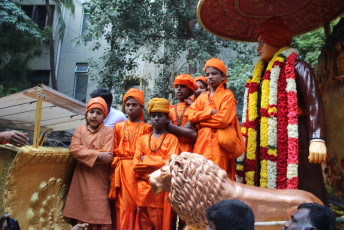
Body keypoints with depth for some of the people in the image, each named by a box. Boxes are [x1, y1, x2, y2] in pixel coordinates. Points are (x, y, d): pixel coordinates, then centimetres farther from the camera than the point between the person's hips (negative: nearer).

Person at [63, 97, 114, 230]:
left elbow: (107, 156, -13)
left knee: (99, 217, -3)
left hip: (99, 182, -3)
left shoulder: (108, 132, -2)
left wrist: (84, 154, -10)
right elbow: (73, 149, -7)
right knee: (81, 217, 8)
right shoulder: (80, 129, 8)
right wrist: (97, 155, -16)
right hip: (81, 180, 3)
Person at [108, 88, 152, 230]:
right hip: (121, 170, 2)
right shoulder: (118, 127, 15)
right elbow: (114, 150, 13)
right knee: (122, 203, 0)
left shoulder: (146, 128, 7)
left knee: (137, 202, -4)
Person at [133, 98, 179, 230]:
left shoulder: (172, 139, 2)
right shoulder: (143, 139, 11)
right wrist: (159, 163, -7)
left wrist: (146, 159, -6)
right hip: (143, 190, 3)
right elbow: (135, 165, 3)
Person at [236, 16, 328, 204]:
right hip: (266, 144, 7)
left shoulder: (296, 67, 2)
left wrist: (317, 139, -22)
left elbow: (314, 102, -11)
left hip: (290, 140, -7)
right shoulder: (261, 74, 24)